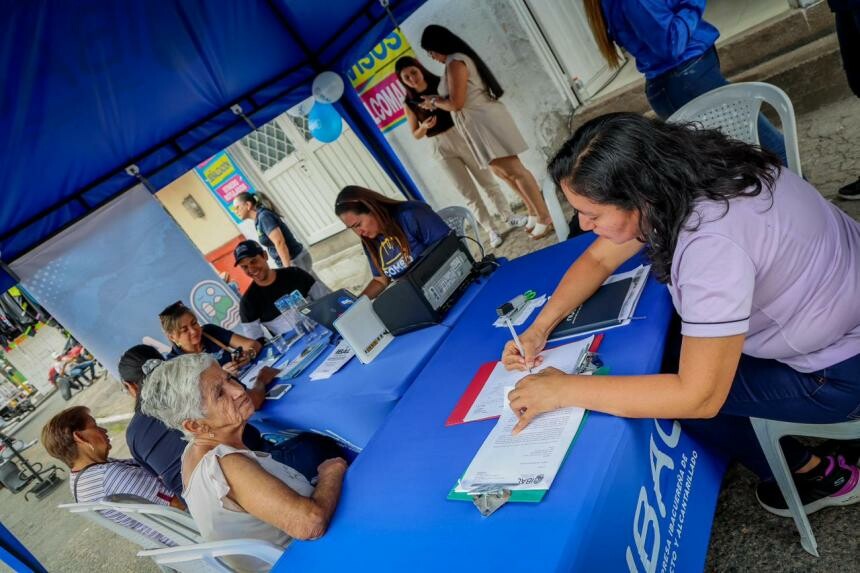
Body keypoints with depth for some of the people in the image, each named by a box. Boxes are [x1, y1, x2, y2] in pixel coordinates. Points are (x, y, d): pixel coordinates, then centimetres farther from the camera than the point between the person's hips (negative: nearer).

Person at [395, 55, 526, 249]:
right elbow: (416, 134, 5)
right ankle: (492, 230, 15)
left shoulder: (442, 83, -3)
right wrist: (425, 126, -15)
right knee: (468, 192, 5)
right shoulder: (409, 103, -1)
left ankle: (509, 217, 24)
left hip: (461, 136, 0)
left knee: (487, 181, 8)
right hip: (442, 148, 1)